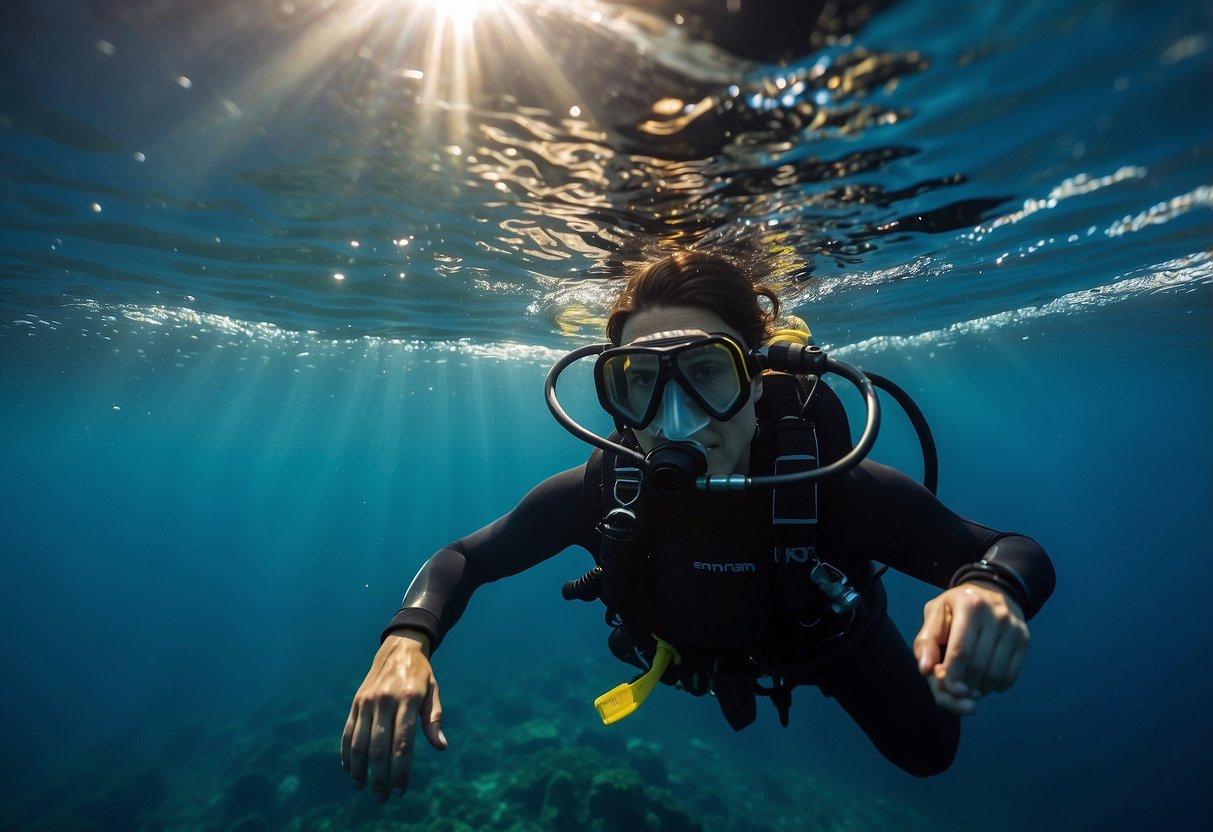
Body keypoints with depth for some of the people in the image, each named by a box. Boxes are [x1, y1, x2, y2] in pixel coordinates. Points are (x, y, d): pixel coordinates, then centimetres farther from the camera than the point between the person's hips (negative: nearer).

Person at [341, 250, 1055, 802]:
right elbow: (465, 559, -22)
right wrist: (405, 641, -41)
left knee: (928, 753, 22)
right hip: (689, 650, 2)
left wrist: (991, 589, -50)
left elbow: (1018, 554, -26)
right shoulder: (601, 490, -36)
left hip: (823, 633, -1)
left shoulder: (833, 486, -40)